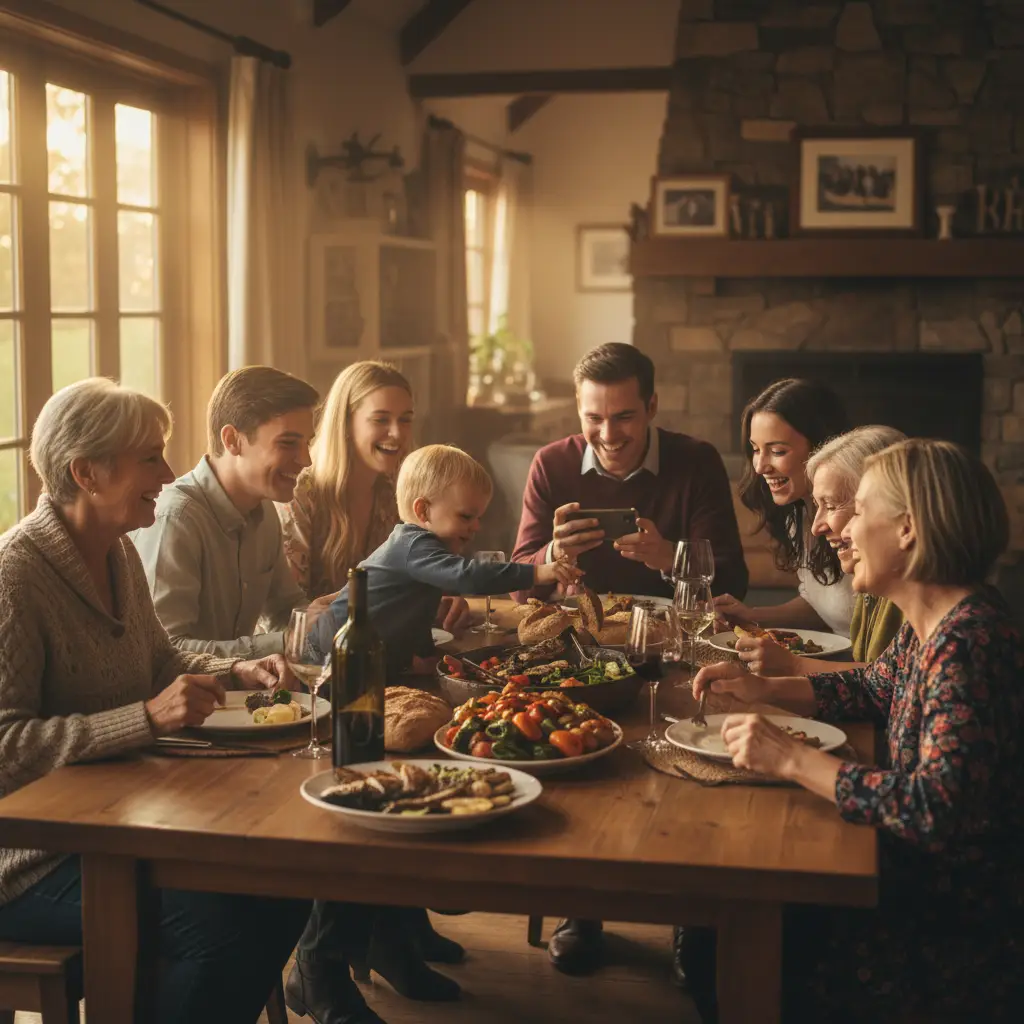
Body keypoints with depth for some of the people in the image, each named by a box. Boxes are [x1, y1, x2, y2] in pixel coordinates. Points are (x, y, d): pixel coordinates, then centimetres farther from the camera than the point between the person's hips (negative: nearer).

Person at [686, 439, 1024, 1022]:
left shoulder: (968, 640, -28)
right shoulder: (932, 624, 2)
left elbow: (937, 810, -35)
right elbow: (872, 688, 22)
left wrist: (792, 759, -28)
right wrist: (764, 687, 7)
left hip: (965, 930, -8)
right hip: (924, 881, 8)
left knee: (735, 969, -4)